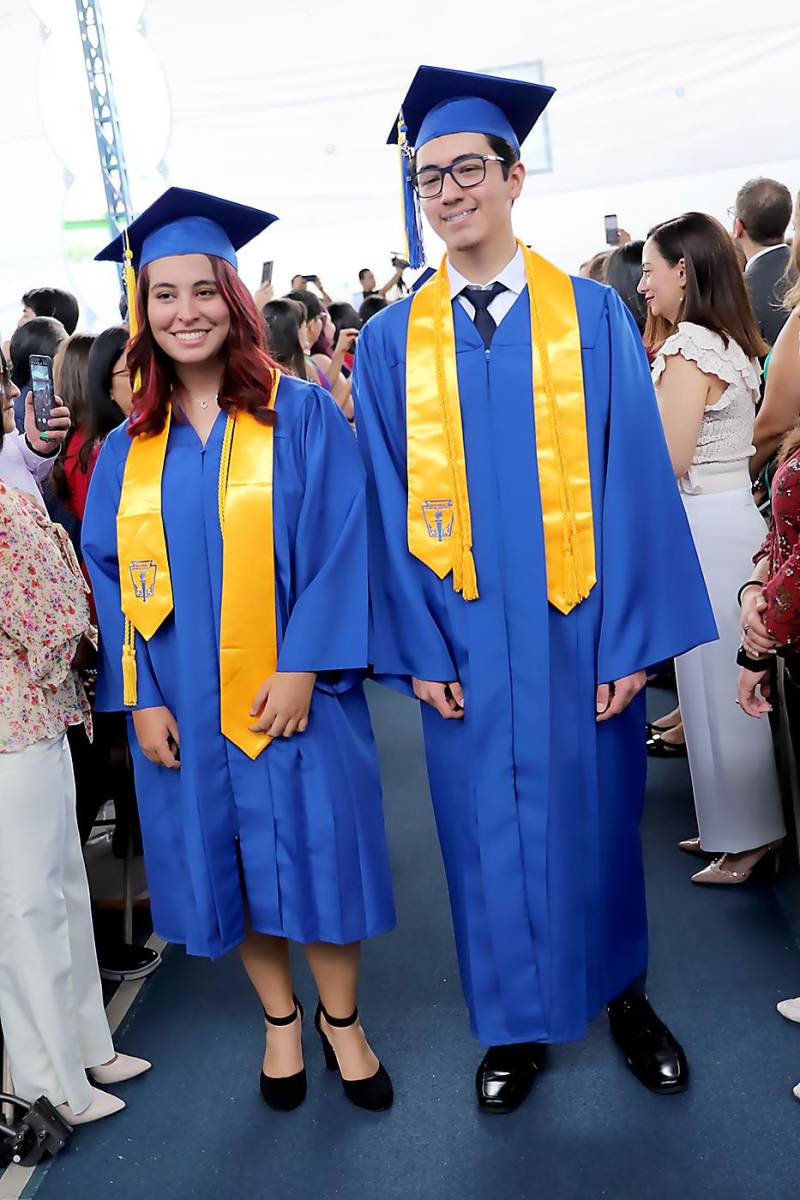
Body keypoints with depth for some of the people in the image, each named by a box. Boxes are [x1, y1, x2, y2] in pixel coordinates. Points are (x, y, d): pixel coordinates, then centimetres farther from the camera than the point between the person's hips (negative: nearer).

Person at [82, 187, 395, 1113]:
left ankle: (341, 1020, 30)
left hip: (291, 690, -3)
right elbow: (110, 576, 6)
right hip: (182, 708, 3)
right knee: (226, 863, 13)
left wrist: (304, 666, -16)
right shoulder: (127, 448, 6)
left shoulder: (302, 414, -3)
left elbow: (336, 546, -9)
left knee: (314, 853, 5)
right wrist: (138, 697, -3)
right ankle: (280, 1020, 35)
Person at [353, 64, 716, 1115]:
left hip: (578, 630, -1)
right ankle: (517, 1022, 31)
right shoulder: (392, 341, 4)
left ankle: (626, 993, 36)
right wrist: (417, 648, -5)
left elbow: (631, 479, -4)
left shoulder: (593, 316, 0)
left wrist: (629, 638, -10)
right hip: (465, 638, 1)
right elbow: (389, 504, 2)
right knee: (489, 829, 10)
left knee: (597, 813, 12)